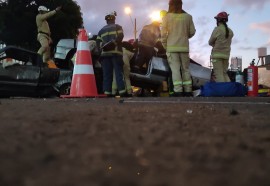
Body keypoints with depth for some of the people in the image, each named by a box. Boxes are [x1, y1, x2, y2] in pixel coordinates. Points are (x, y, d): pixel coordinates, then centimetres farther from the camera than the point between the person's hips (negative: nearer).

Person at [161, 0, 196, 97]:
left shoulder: (167, 17, -2)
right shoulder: (188, 16, 3)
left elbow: (163, 33, -3)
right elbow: (192, 32, 5)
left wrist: (165, 45, 9)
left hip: (172, 47, -2)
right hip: (184, 47, 2)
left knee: (175, 69, -2)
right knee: (185, 69, 10)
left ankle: (178, 91, -10)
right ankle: (188, 91, 11)